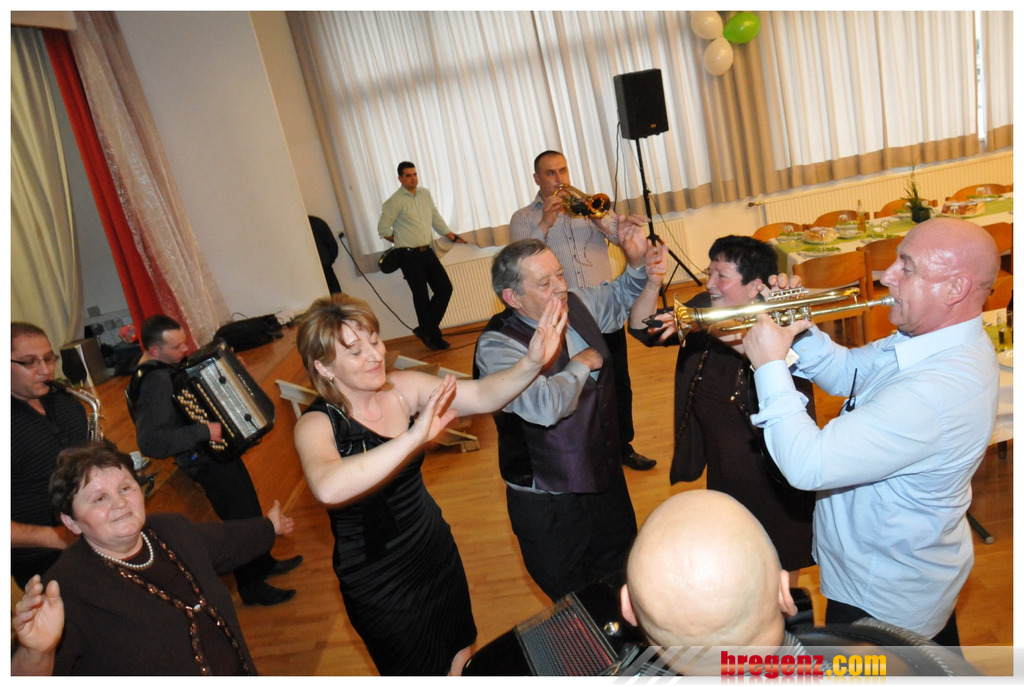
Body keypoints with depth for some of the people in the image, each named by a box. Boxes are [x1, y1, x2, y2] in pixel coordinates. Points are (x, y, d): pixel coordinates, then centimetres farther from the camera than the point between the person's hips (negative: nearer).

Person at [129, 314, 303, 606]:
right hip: (208, 462, -10)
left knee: (250, 511, 24)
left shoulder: (170, 365, 1)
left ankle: (264, 563, 44)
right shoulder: (154, 381, -28)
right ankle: (252, 587, 23)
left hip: (220, 449, 10)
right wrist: (203, 431, -37)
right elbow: (149, 441, -37)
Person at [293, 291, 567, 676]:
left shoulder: (402, 388, -11)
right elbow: (328, 488, -44)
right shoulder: (317, 425, -23)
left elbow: (482, 395, -18)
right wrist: (413, 437, -50)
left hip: (435, 549, 4)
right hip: (377, 583, -4)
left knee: (460, 657, 24)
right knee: (421, 671, 19)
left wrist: (532, 362, -35)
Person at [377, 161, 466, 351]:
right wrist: (403, 242, 3)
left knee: (445, 288, 2)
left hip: (427, 252, 6)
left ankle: (426, 330, 12)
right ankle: (433, 337, 16)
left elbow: (436, 219, 18)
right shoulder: (395, 201, -11)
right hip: (409, 256, -6)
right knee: (421, 297, 1)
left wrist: (453, 237, 18)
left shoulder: (425, 194, 9)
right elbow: (383, 229, -9)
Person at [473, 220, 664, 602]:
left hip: (608, 482, 7)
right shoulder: (496, 347, -25)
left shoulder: (577, 306, -5)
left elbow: (618, 300, 18)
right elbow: (545, 406, -41)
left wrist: (637, 264, -3)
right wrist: (581, 363, -22)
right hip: (549, 509, -6)